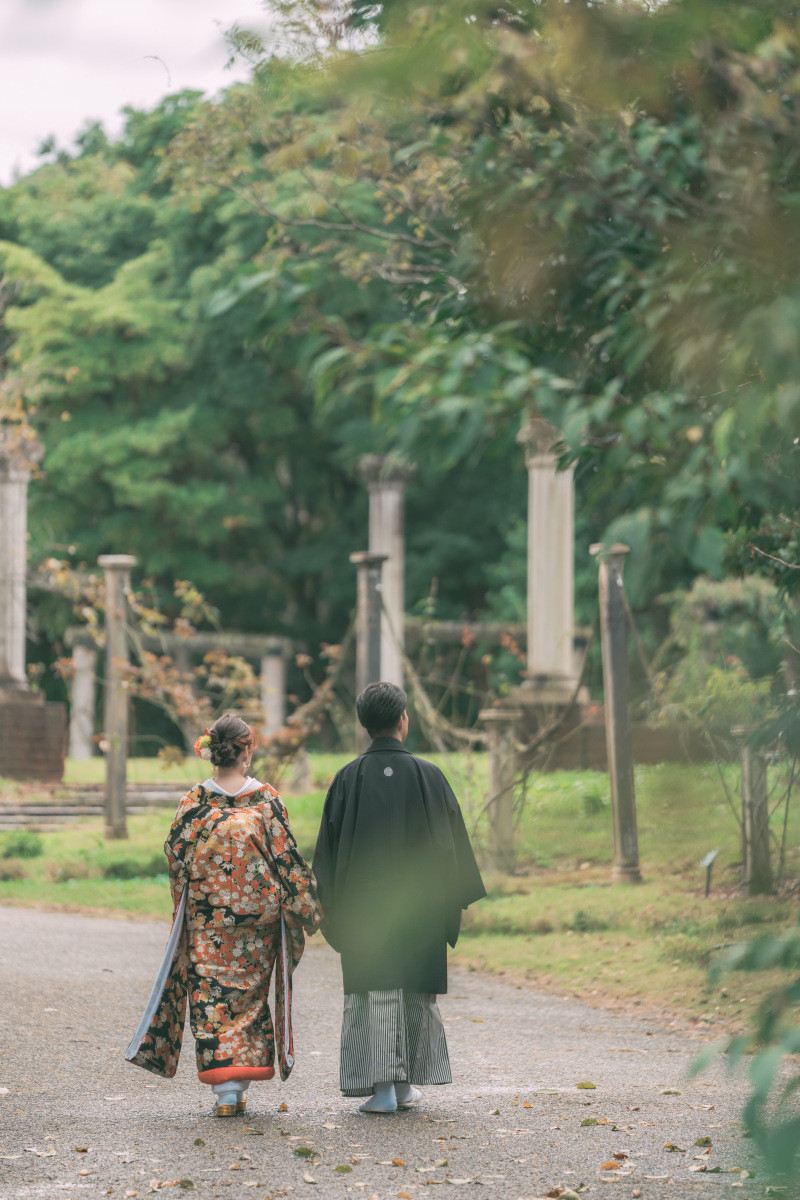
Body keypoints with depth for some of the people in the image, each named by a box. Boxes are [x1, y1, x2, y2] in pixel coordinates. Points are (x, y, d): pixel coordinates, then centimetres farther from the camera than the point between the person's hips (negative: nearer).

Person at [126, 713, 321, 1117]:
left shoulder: (195, 801, -5)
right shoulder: (267, 800, -6)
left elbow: (176, 857, -1)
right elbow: (286, 857, -5)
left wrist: (183, 909, 11)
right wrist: (306, 904, 4)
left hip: (207, 918, 0)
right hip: (258, 914, 0)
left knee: (211, 992, 3)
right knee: (250, 992, 13)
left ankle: (225, 1089, -7)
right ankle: (242, 1076, 12)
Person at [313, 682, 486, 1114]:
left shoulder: (349, 778, -4)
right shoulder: (427, 775, -5)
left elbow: (329, 845, 0)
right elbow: (453, 839, -2)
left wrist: (332, 906, 9)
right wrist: (457, 899, 7)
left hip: (364, 904, 0)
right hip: (420, 905, 0)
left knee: (373, 994, 3)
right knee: (417, 992, 12)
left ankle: (381, 1086, -4)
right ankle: (407, 1084, 16)